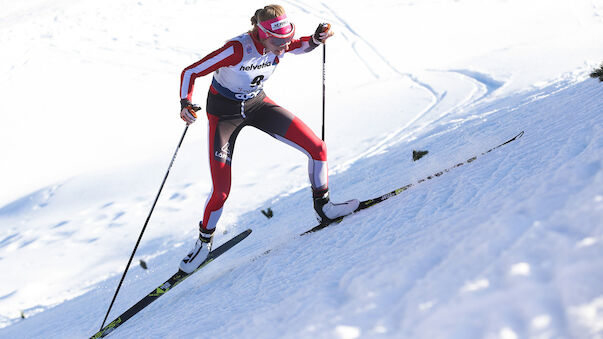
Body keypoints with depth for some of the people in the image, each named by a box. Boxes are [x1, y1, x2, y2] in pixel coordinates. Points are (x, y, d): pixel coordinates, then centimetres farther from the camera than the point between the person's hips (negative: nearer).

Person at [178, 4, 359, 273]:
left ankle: (323, 208, 12)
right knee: (221, 191, -6)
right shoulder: (237, 49, -34)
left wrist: (316, 39, -13)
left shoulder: (280, 44, -18)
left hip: (257, 103, 5)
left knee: (317, 148, -8)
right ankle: (204, 241, 22)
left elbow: (301, 46, 9)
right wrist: (186, 104, -43)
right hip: (224, 111, -5)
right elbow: (190, 73, -26)